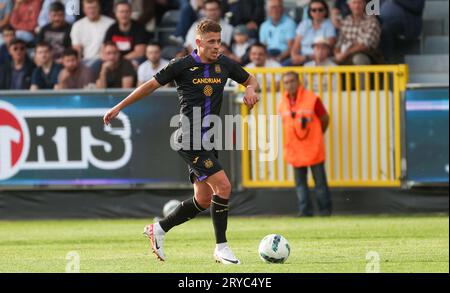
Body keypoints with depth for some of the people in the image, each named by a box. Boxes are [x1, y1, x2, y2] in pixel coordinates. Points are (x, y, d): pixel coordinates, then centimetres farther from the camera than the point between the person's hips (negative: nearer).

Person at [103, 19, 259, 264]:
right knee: (223, 186, -17)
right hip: (189, 139, -7)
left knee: (203, 200, 7)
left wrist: (250, 89, -1)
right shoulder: (182, 66, -7)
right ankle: (221, 248, -8)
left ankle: (159, 229, 25)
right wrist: (119, 107, 5)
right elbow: (151, 85, 2)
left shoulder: (224, 64, 8)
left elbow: (251, 80, 23)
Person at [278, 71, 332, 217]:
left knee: (320, 181, 3)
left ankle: (325, 209, 11)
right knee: (300, 182, 4)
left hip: (314, 148, -4)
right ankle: (305, 210, 8)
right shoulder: (283, 103, 3)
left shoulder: (312, 99, -10)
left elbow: (325, 119, 1)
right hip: (295, 149, 4)